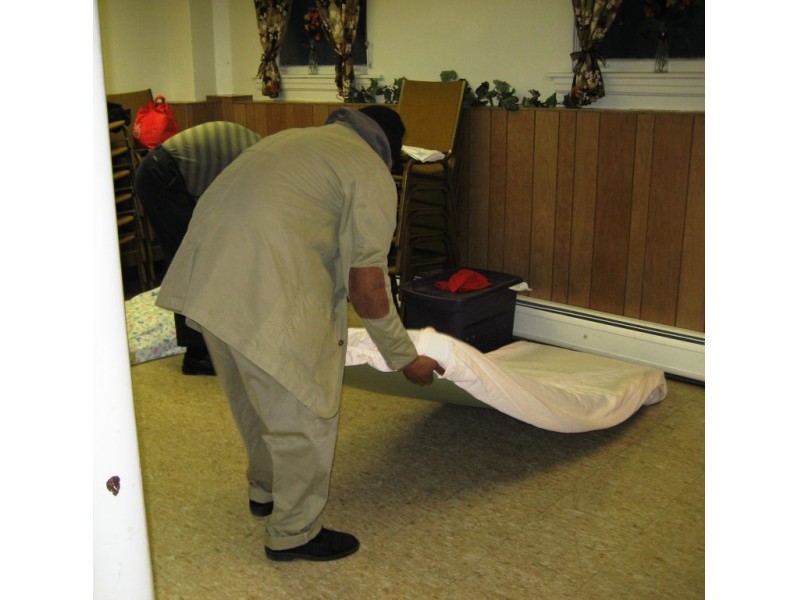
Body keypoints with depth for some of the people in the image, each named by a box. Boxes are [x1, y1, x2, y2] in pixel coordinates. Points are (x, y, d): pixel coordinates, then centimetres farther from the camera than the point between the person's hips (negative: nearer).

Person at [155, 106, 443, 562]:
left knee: (254, 398, 27)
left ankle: (265, 490, 48)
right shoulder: (371, 170, 2)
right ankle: (294, 534, 26)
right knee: (303, 415, 9)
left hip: (204, 274, 9)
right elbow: (367, 284, -4)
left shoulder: (295, 139, 27)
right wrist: (405, 357, 9)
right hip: (265, 296, -9)